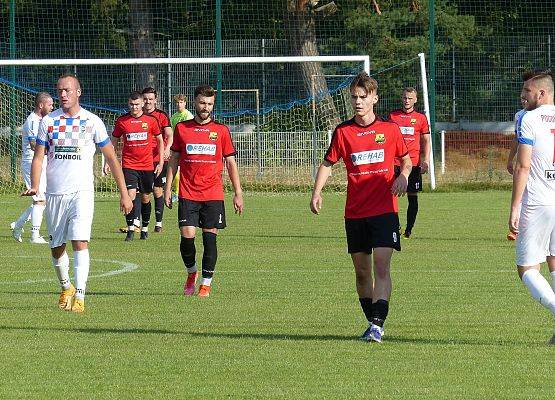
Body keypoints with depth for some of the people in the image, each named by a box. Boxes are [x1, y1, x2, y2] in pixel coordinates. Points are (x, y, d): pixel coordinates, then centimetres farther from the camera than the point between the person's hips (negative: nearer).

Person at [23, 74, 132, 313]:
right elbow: (38, 157, 8)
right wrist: (34, 186, -11)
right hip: (54, 193, 3)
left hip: (81, 192, -3)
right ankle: (66, 288, 34)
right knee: (56, 247, 11)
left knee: (80, 242, -19)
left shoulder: (92, 122, 0)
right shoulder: (48, 121, 6)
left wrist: (124, 194, 5)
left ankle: (79, 297, -21)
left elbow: (111, 158, 6)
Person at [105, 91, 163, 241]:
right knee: (131, 194, -15)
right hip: (129, 165, -1)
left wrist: (160, 162, 4)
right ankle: (130, 229, -8)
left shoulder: (151, 120, 1)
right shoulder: (121, 121, 1)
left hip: (147, 165, 1)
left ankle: (145, 228, 24)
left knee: (145, 198, 9)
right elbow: (113, 142, 10)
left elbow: (160, 141, 10)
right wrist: (108, 162, 4)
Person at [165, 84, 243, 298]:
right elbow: (174, 159, 13)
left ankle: (206, 282, 7)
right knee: (187, 236, -8)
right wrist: (168, 187, 6)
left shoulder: (221, 130, 6)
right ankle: (191, 272, 18)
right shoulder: (181, 128, 7)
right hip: (188, 194, 0)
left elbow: (231, 162, 9)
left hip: (213, 194, 0)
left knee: (210, 238, -2)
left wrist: (238, 193, 4)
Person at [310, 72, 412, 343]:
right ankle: (372, 322, 22)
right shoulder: (343, 132, 4)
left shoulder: (390, 129, 2)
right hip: (355, 213, 2)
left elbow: (406, 160, 14)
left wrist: (403, 176, -8)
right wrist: (317, 191, -7)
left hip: (384, 211, -2)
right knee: (362, 271, 8)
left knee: (382, 266, -15)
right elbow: (328, 163, 9)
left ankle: (377, 324, -20)